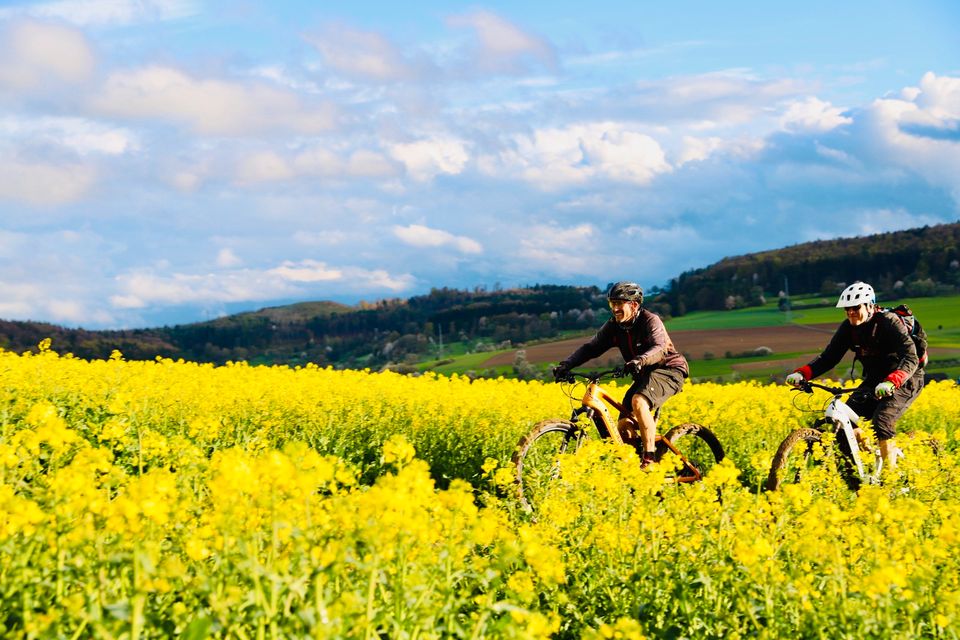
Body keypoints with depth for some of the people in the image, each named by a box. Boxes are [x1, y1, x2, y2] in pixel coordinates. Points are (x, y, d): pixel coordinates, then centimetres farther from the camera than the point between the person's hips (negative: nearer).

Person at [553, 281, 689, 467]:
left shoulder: (650, 321, -20)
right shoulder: (614, 326, -2)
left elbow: (659, 349, -37)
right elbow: (591, 348, -7)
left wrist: (640, 360, -58)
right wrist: (566, 364, -23)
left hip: (667, 370, -7)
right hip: (644, 375, 7)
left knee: (638, 401, -34)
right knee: (624, 427, -8)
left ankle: (649, 459, -30)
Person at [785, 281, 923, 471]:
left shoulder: (889, 323, -23)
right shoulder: (848, 328, -6)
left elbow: (911, 358, -34)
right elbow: (828, 357, -6)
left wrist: (891, 382, -52)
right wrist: (802, 374, -24)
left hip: (905, 380, -6)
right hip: (875, 381, 6)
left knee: (882, 419, -28)